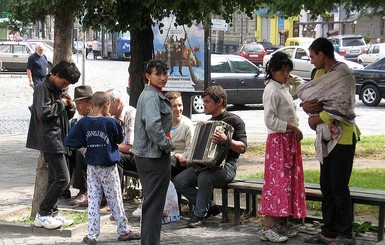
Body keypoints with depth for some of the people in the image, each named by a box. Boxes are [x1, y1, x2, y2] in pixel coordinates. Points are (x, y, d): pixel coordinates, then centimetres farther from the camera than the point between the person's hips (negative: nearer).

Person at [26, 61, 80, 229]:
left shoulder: (60, 90, 17)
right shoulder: (42, 89, -11)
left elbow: (68, 116, 22)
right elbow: (43, 112, -24)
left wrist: (70, 106, 1)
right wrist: (61, 104, -13)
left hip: (59, 138, 9)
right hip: (49, 139, -9)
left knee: (54, 178, 11)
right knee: (62, 178, -12)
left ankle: (51, 213, 18)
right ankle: (42, 215, -6)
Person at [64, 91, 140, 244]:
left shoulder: (83, 122, -5)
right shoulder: (109, 122, -15)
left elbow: (69, 141, -5)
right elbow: (120, 139, 1)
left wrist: (86, 143, 5)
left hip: (91, 167, 3)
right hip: (108, 168, -3)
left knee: (93, 201, 7)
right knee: (115, 200, 7)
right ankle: (124, 231, 19)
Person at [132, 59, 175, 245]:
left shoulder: (151, 94, 15)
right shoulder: (152, 97, -17)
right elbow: (153, 126, -31)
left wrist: (165, 144, 13)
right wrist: (168, 145, -17)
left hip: (145, 155, 11)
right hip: (155, 156, -11)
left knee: (150, 202, 19)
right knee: (154, 203, -4)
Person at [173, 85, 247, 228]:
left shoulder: (234, 120, -5)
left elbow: (242, 148, -16)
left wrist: (227, 141, -33)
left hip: (225, 165, -8)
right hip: (205, 164, 8)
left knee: (205, 177, -37)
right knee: (179, 181, -13)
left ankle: (200, 214, -17)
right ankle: (209, 206, 0)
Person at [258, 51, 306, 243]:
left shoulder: (284, 87, 12)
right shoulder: (272, 90, -15)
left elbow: (299, 89, 35)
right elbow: (270, 121, -21)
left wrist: (294, 81, 16)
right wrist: (292, 127, -18)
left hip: (290, 140, 10)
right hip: (278, 140, -10)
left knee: (289, 182, 10)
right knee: (277, 182, -11)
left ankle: (281, 225, 15)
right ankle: (268, 229, -9)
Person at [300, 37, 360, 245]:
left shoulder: (343, 73, -14)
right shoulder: (322, 74, 14)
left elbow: (342, 106, -23)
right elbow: (308, 96, 14)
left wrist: (317, 119, -15)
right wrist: (306, 105, -9)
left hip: (342, 136, -9)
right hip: (327, 136, 9)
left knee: (339, 187, -5)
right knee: (326, 185, 13)